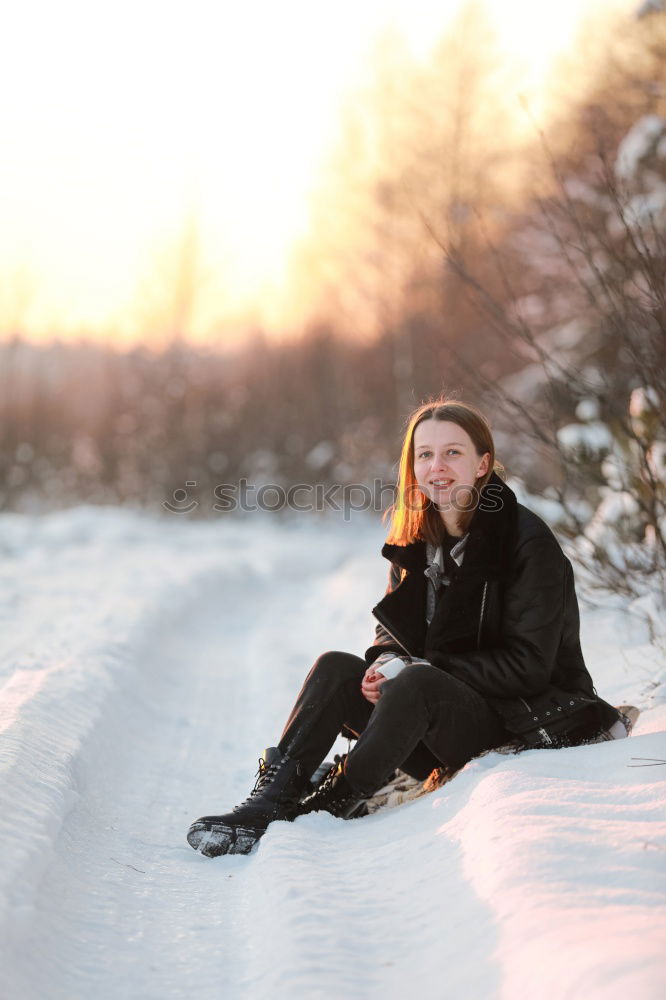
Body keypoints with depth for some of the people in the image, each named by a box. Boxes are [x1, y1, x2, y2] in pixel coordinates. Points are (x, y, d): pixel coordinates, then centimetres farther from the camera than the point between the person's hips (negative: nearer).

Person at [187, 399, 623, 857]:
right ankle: (272, 798, -23)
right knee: (336, 668, -13)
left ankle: (336, 804, -25)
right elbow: (392, 631, 14)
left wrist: (417, 668, -19)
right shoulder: (416, 542, 6)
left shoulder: (529, 543, -14)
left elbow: (527, 665, -17)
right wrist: (388, 663, -12)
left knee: (416, 683, -32)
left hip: (521, 724, -6)